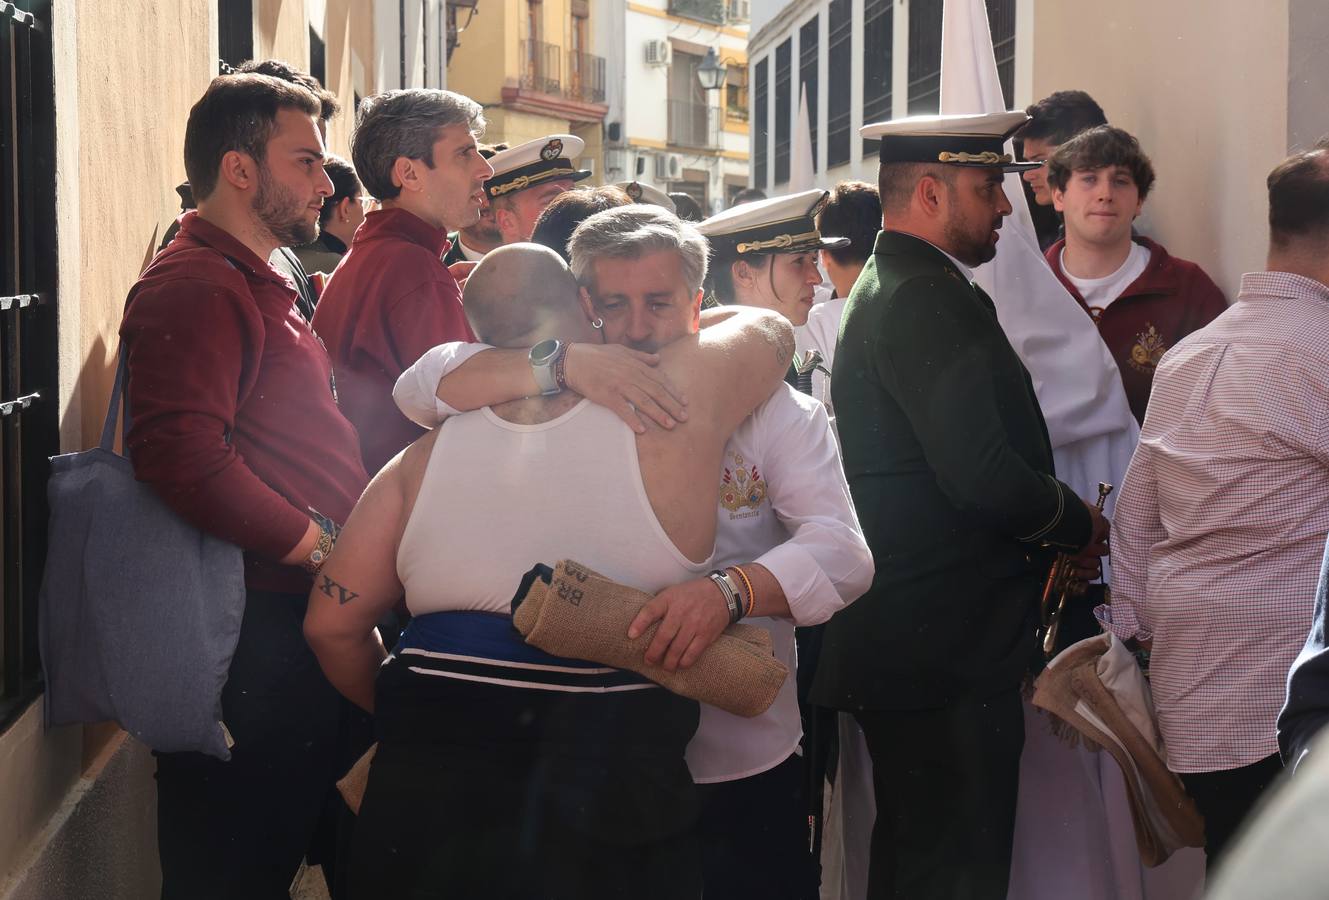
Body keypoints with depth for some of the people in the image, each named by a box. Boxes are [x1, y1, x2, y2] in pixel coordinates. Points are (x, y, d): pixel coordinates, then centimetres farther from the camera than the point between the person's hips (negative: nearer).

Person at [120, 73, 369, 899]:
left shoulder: (262, 286, 21)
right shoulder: (195, 285, -14)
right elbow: (184, 456, -27)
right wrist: (326, 548, -20)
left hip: (305, 613, 10)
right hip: (254, 635, -10)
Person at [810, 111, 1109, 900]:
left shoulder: (888, 290, 17)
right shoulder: (928, 303, -17)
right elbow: (984, 475, -25)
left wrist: (1062, 528, 13)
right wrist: (1083, 525, -8)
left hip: (904, 648, 11)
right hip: (949, 652, -11)